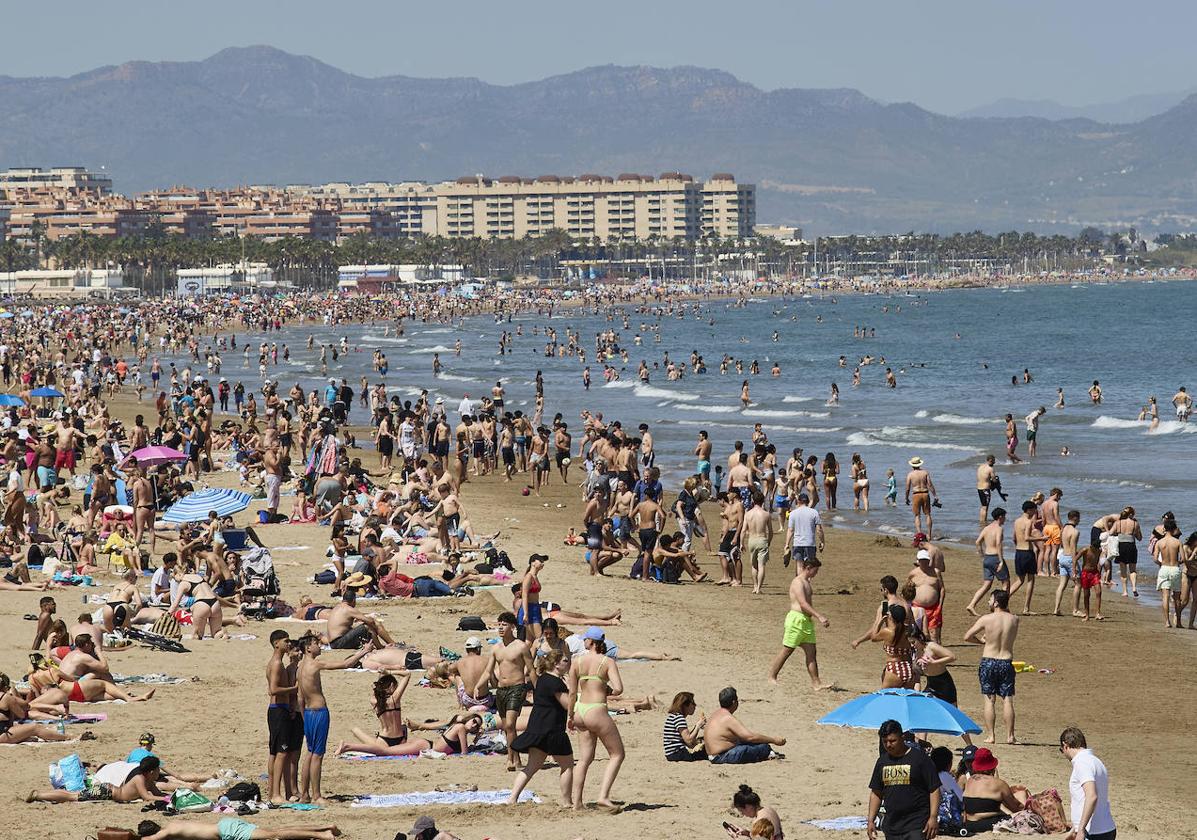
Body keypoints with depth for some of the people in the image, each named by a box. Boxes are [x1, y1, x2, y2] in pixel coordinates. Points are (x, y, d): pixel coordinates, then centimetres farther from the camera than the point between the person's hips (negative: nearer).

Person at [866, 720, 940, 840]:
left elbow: (934, 789, -6)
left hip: (917, 825, -6)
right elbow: (876, 793, 18)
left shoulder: (919, 757, -5)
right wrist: (870, 820, 11)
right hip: (892, 825, 6)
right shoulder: (882, 761, 12)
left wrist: (933, 817, -14)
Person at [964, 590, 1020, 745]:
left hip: (988, 661, -2)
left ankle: (991, 736, 3)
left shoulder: (986, 619, -10)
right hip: (1006, 662, 2)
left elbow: (967, 637, -6)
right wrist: (1006, 608, 13)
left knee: (990, 700, 4)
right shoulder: (1014, 620, -2)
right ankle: (1010, 736, 2)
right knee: (1007, 700, 4)